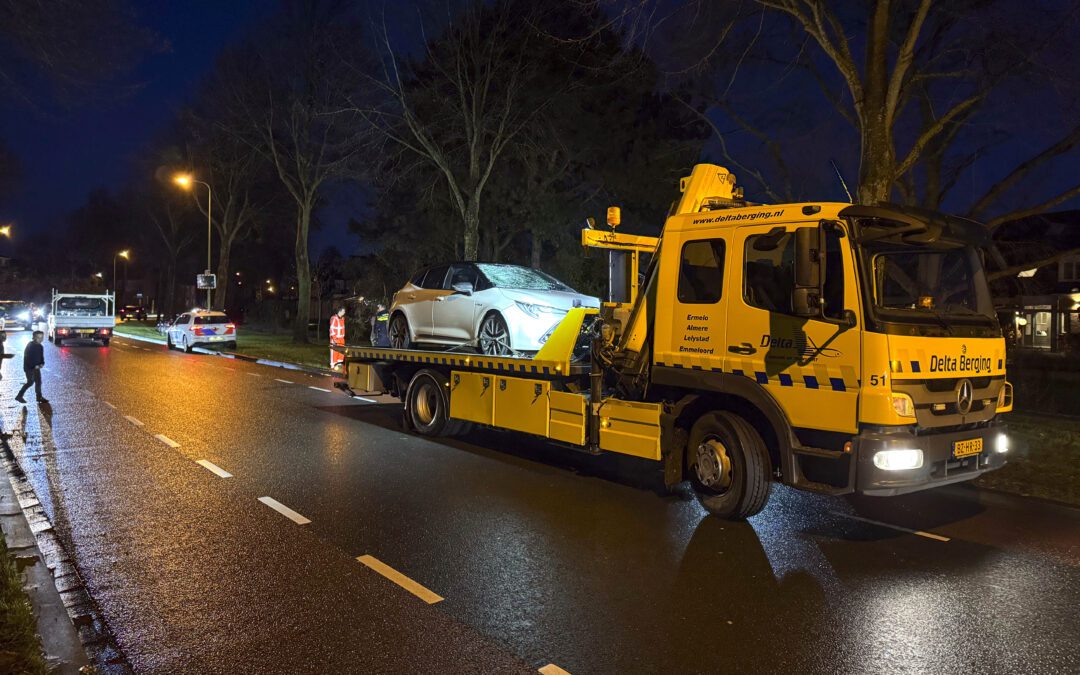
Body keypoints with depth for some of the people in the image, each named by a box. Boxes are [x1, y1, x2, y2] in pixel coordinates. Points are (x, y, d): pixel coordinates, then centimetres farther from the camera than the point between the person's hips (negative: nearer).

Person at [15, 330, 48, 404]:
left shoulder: (40, 347, 7)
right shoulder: (30, 346, -16)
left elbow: (41, 356, 16)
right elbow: (27, 358, -19)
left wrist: (42, 363, -3)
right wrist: (34, 366, -20)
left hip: (36, 367, 7)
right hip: (29, 367, -7)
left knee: (38, 381, 6)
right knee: (30, 382, -7)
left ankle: (39, 397, 12)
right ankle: (19, 396, 4)